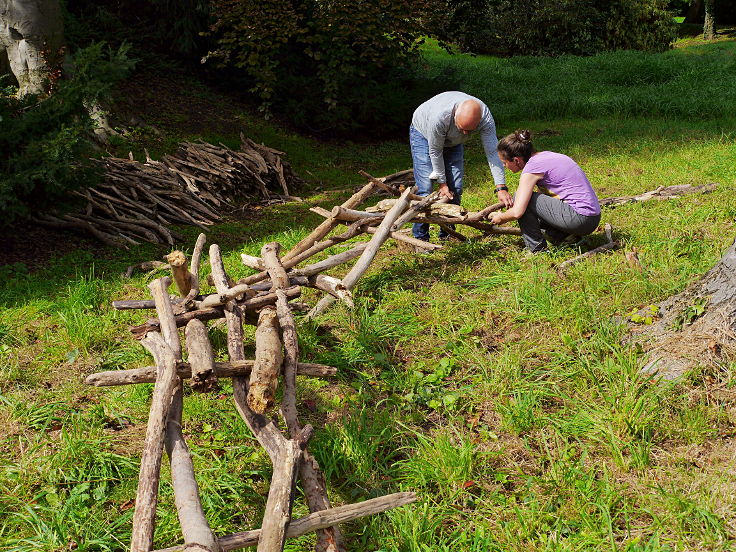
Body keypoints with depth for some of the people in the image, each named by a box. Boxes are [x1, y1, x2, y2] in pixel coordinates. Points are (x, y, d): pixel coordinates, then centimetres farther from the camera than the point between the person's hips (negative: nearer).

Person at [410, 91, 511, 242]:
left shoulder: (485, 118, -32)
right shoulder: (440, 116, -42)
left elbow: (492, 152, -30)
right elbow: (435, 151, -29)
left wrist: (501, 188, -36)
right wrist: (441, 183, -20)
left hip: (452, 141, 4)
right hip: (423, 133, -4)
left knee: (455, 189, -4)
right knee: (425, 188, -15)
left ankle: (447, 235, 9)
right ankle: (420, 238, -5)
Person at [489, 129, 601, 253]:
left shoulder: (532, 167, -13)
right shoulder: (545, 156, 13)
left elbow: (517, 212, -17)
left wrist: (501, 218, 4)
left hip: (579, 218, -9)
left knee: (521, 197, -5)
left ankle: (537, 248, -1)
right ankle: (563, 236, 10)